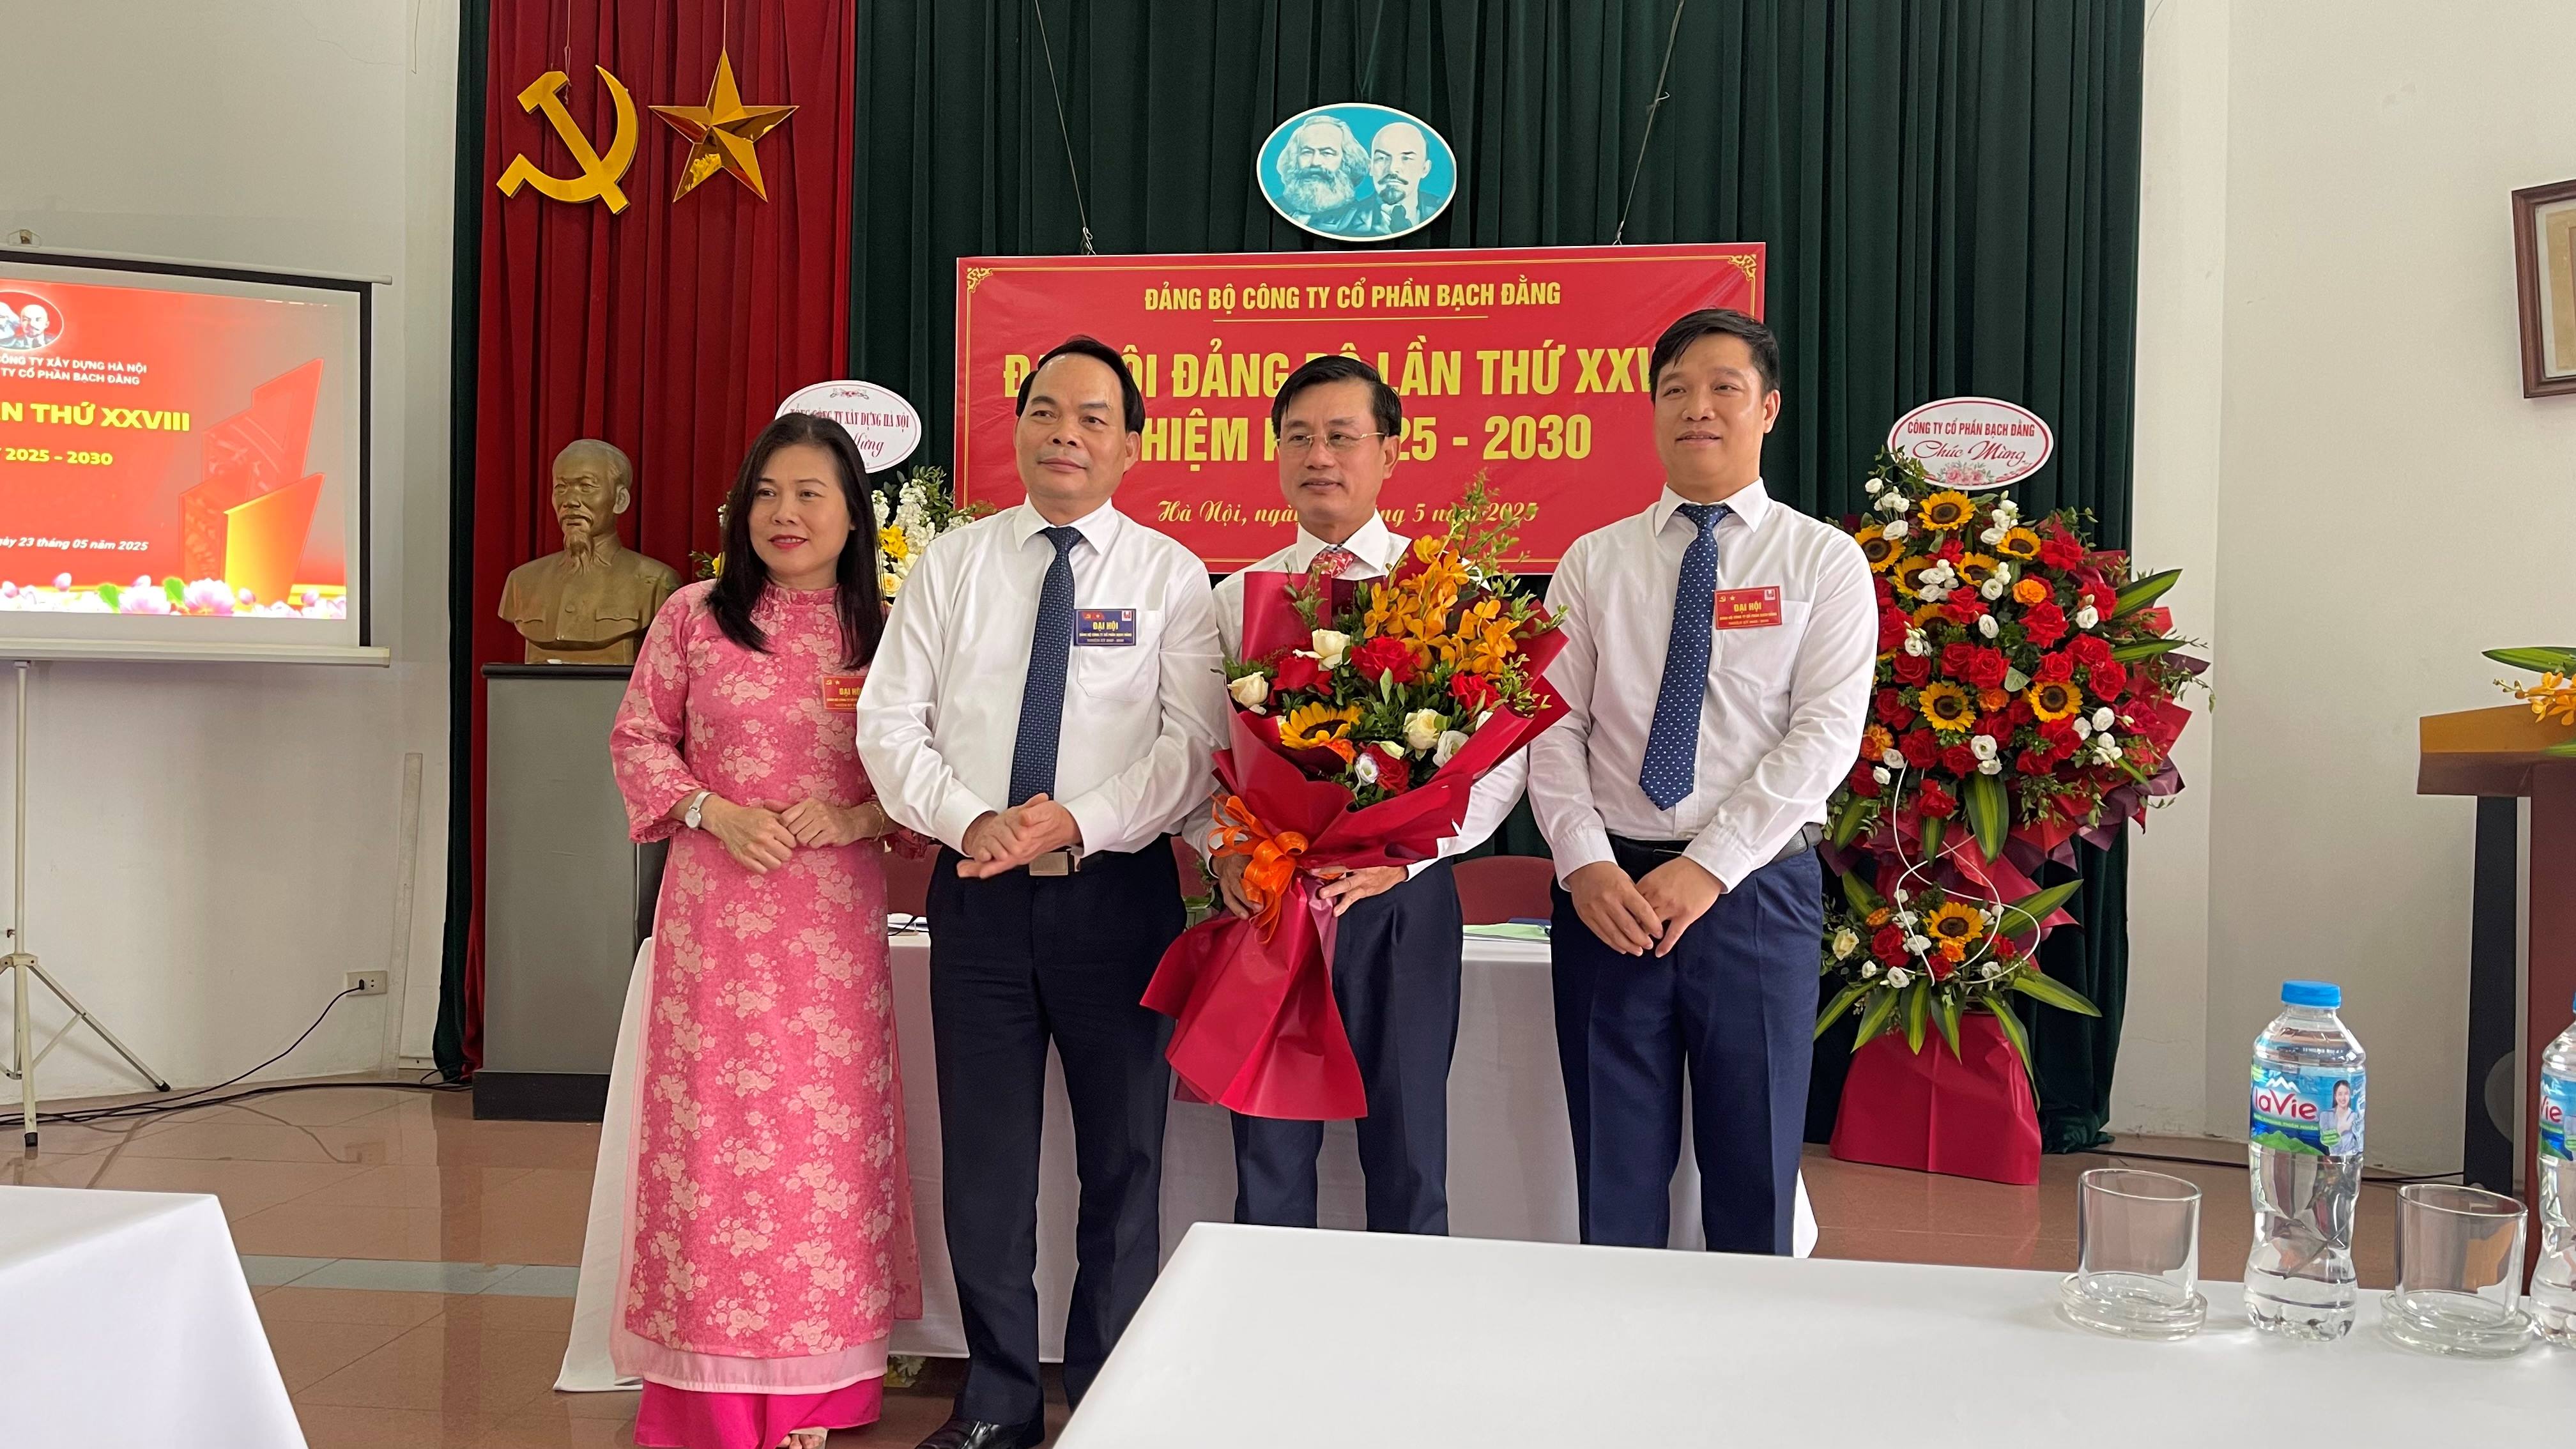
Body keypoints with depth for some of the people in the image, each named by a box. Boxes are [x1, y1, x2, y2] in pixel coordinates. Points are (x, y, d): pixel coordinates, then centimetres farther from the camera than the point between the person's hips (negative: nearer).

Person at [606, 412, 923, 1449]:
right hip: (718, 908, -1)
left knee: (827, 1129, 4)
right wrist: (713, 811, -9)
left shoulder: (881, 633, 4)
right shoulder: (693, 617, 3)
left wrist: (860, 816, -11)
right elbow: (638, 738, 6)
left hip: (836, 915, 1)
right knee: (715, 1129, 1)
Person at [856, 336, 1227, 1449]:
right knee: (984, 1162, 9)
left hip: (1117, 890, -2)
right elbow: (890, 724, 3)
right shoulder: (950, 564, 7)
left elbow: (1195, 742, -7)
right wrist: (971, 820, -14)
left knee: (1123, 1161, 7)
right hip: (979, 891, 2)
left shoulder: (1171, 576, 1)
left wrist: (1077, 820, -19)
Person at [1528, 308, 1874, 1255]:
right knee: (1614, 1177, 8)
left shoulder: (1823, 561, 3)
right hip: (1607, 891, 2)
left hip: (1756, 891, -1)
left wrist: (1707, 867, -16)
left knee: (1755, 1172, 7)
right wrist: (1585, 864, -12)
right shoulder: (1594, 562, 9)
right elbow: (1553, 726, 3)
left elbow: (1826, 735, -8)